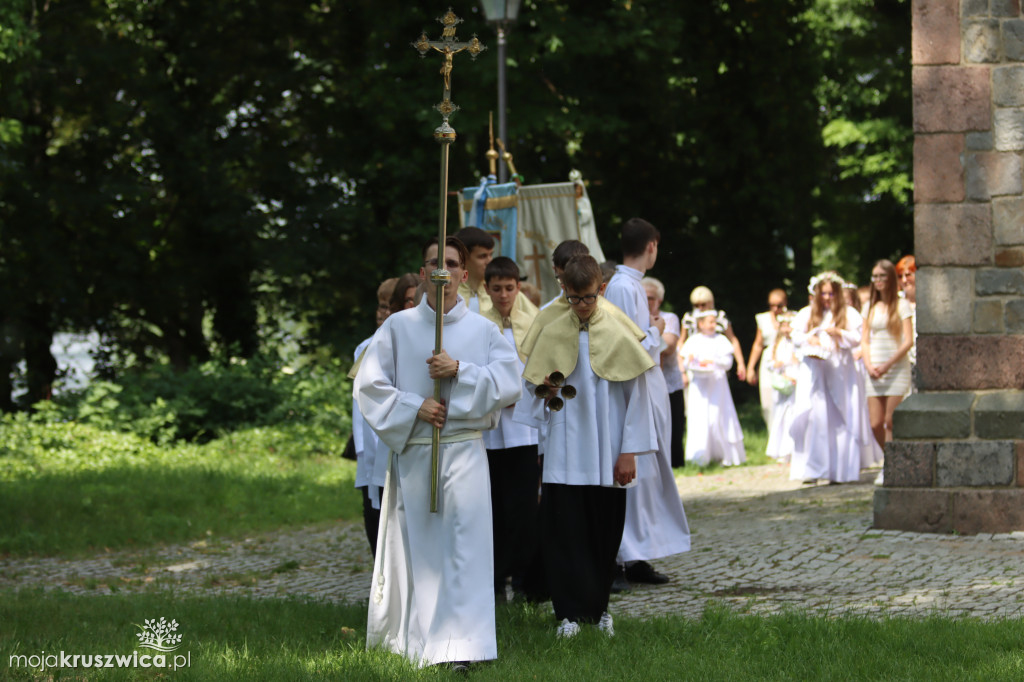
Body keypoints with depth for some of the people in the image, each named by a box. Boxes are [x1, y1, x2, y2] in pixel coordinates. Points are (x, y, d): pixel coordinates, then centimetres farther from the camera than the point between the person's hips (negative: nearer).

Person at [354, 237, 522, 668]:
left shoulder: (483, 330, 7)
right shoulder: (398, 327, 6)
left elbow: (510, 385, -2)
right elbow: (369, 385, 2)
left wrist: (460, 370, -13)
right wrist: (414, 407, -10)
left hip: (464, 450, 0)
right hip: (411, 451, 1)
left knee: (465, 543, -10)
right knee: (413, 545, 5)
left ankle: (461, 646, -12)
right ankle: (406, 641, 20)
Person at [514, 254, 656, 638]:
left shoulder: (619, 332, -1)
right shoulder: (552, 331, 4)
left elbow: (636, 393, 0)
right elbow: (534, 386, 14)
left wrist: (629, 451, -4)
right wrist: (544, 391, -11)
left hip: (606, 453, -1)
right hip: (565, 451, 1)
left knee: (604, 531, 5)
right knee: (562, 529, -6)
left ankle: (598, 607, 19)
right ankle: (571, 612, -2)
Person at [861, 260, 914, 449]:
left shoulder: (901, 305, 0)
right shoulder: (870, 307, 13)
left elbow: (908, 341, -6)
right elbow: (865, 341, 13)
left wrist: (887, 365, -13)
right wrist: (869, 365, -3)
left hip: (897, 368, -4)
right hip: (875, 372, 4)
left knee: (891, 422, -9)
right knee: (875, 424, -2)